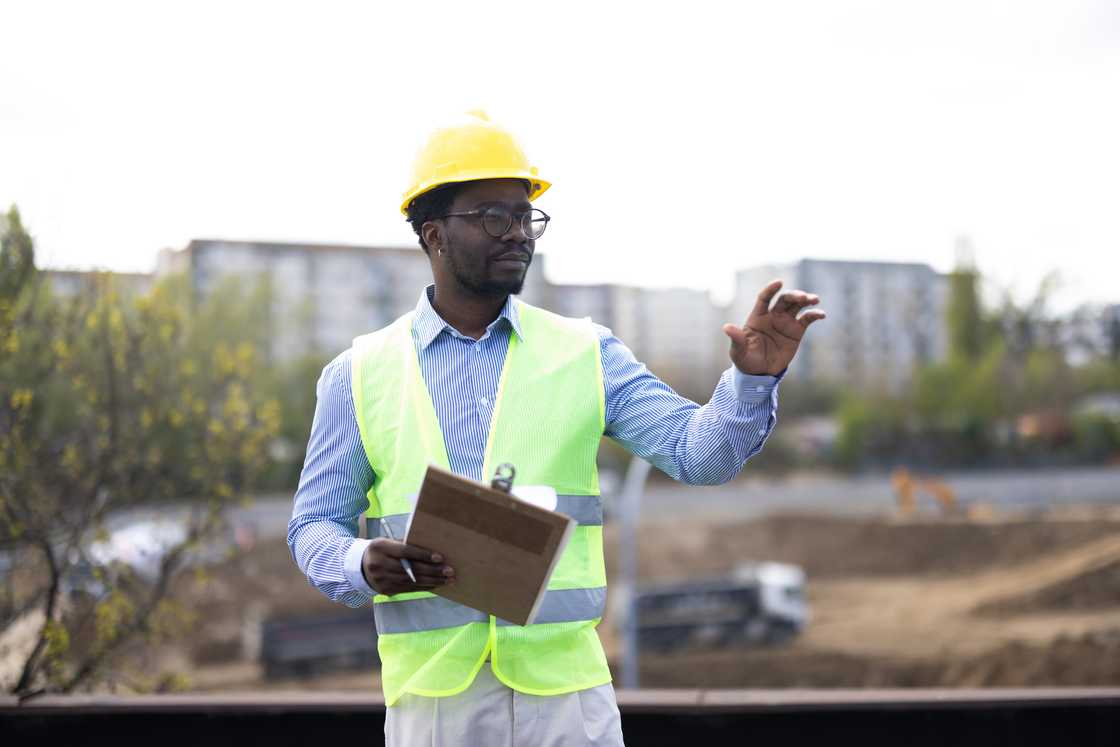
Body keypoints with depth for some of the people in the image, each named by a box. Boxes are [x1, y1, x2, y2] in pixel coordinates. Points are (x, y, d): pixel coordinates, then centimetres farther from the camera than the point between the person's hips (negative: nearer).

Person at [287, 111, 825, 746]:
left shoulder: (586, 354, 6)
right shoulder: (360, 374, 5)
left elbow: (697, 450, -3)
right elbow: (315, 525, 7)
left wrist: (754, 377, -21)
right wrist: (364, 565, -14)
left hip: (567, 687, 0)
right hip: (430, 691, 0)